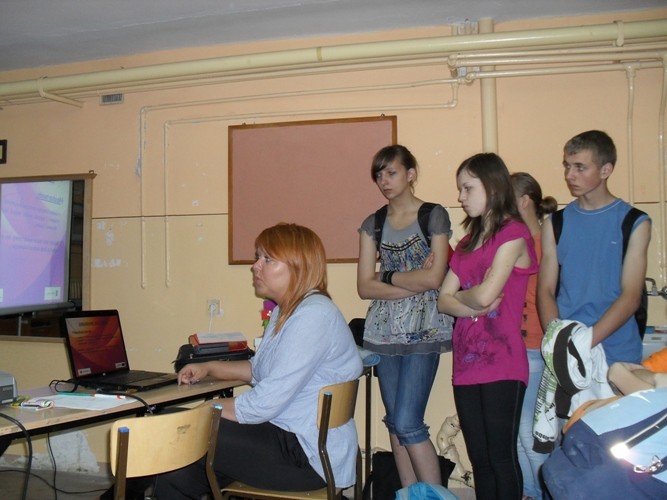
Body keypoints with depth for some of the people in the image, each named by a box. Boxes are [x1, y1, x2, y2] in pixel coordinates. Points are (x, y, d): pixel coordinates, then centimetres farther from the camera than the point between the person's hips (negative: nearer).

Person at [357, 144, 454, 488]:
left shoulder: (434, 216, -1)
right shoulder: (373, 224, 10)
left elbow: (434, 278, -11)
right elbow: (365, 287, 1)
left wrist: (387, 276, -3)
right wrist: (413, 283, -9)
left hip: (423, 331, -5)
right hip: (384, 331, 5)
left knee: (407, 424, -10)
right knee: (395, 423, 8)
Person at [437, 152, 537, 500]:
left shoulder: (513, 233, -6)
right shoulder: (468, 242, 16)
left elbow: (484, 294, -16)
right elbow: (443, 301, 9)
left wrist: (459, 295, 4)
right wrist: (474, 307, -10)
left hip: (501, 367, -7)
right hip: (467, 366, 7)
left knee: (501, 457, -1)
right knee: (479, 459, 12)